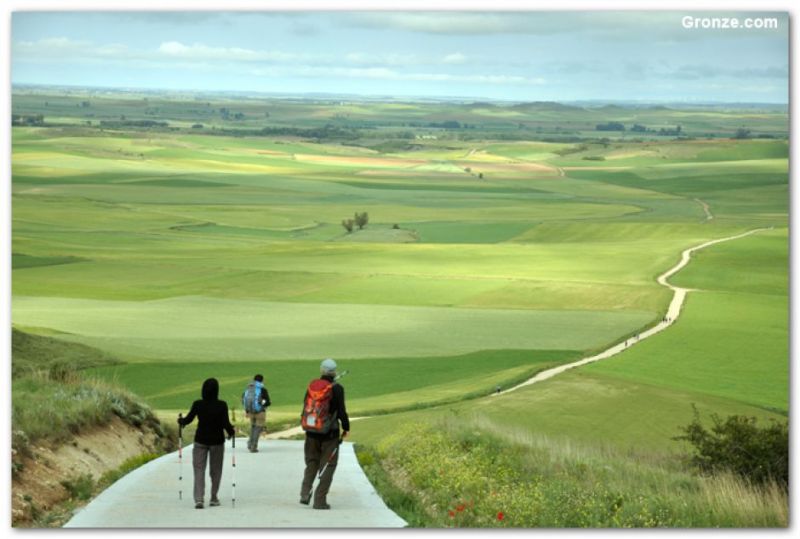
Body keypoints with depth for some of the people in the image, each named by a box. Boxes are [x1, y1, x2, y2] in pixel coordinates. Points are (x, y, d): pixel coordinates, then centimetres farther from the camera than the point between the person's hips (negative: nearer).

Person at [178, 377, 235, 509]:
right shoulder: (222, 405, -12)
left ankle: (199, 499, -13)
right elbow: (226, 423, -14)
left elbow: (188, 420, -2)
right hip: (217, 440, 0)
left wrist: (180, 421, 19)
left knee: (199, 469, 1)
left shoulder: (197, 404, -8)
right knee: (215, 470, 15)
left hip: (200, 440, 0)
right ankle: (214, 498, 21)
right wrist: (231, 432, 6)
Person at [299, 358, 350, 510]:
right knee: (328, 466, 5)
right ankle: (320, 500, 0)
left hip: (311, 431, 4)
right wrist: (346, 428, 2)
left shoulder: (312, 386, 2)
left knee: (312, 463, 19)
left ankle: (305, 493, 3)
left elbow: (305, 406, 12)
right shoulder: (336, 388, -12)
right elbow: (341, 411, -11)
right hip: (329, 433, -4)